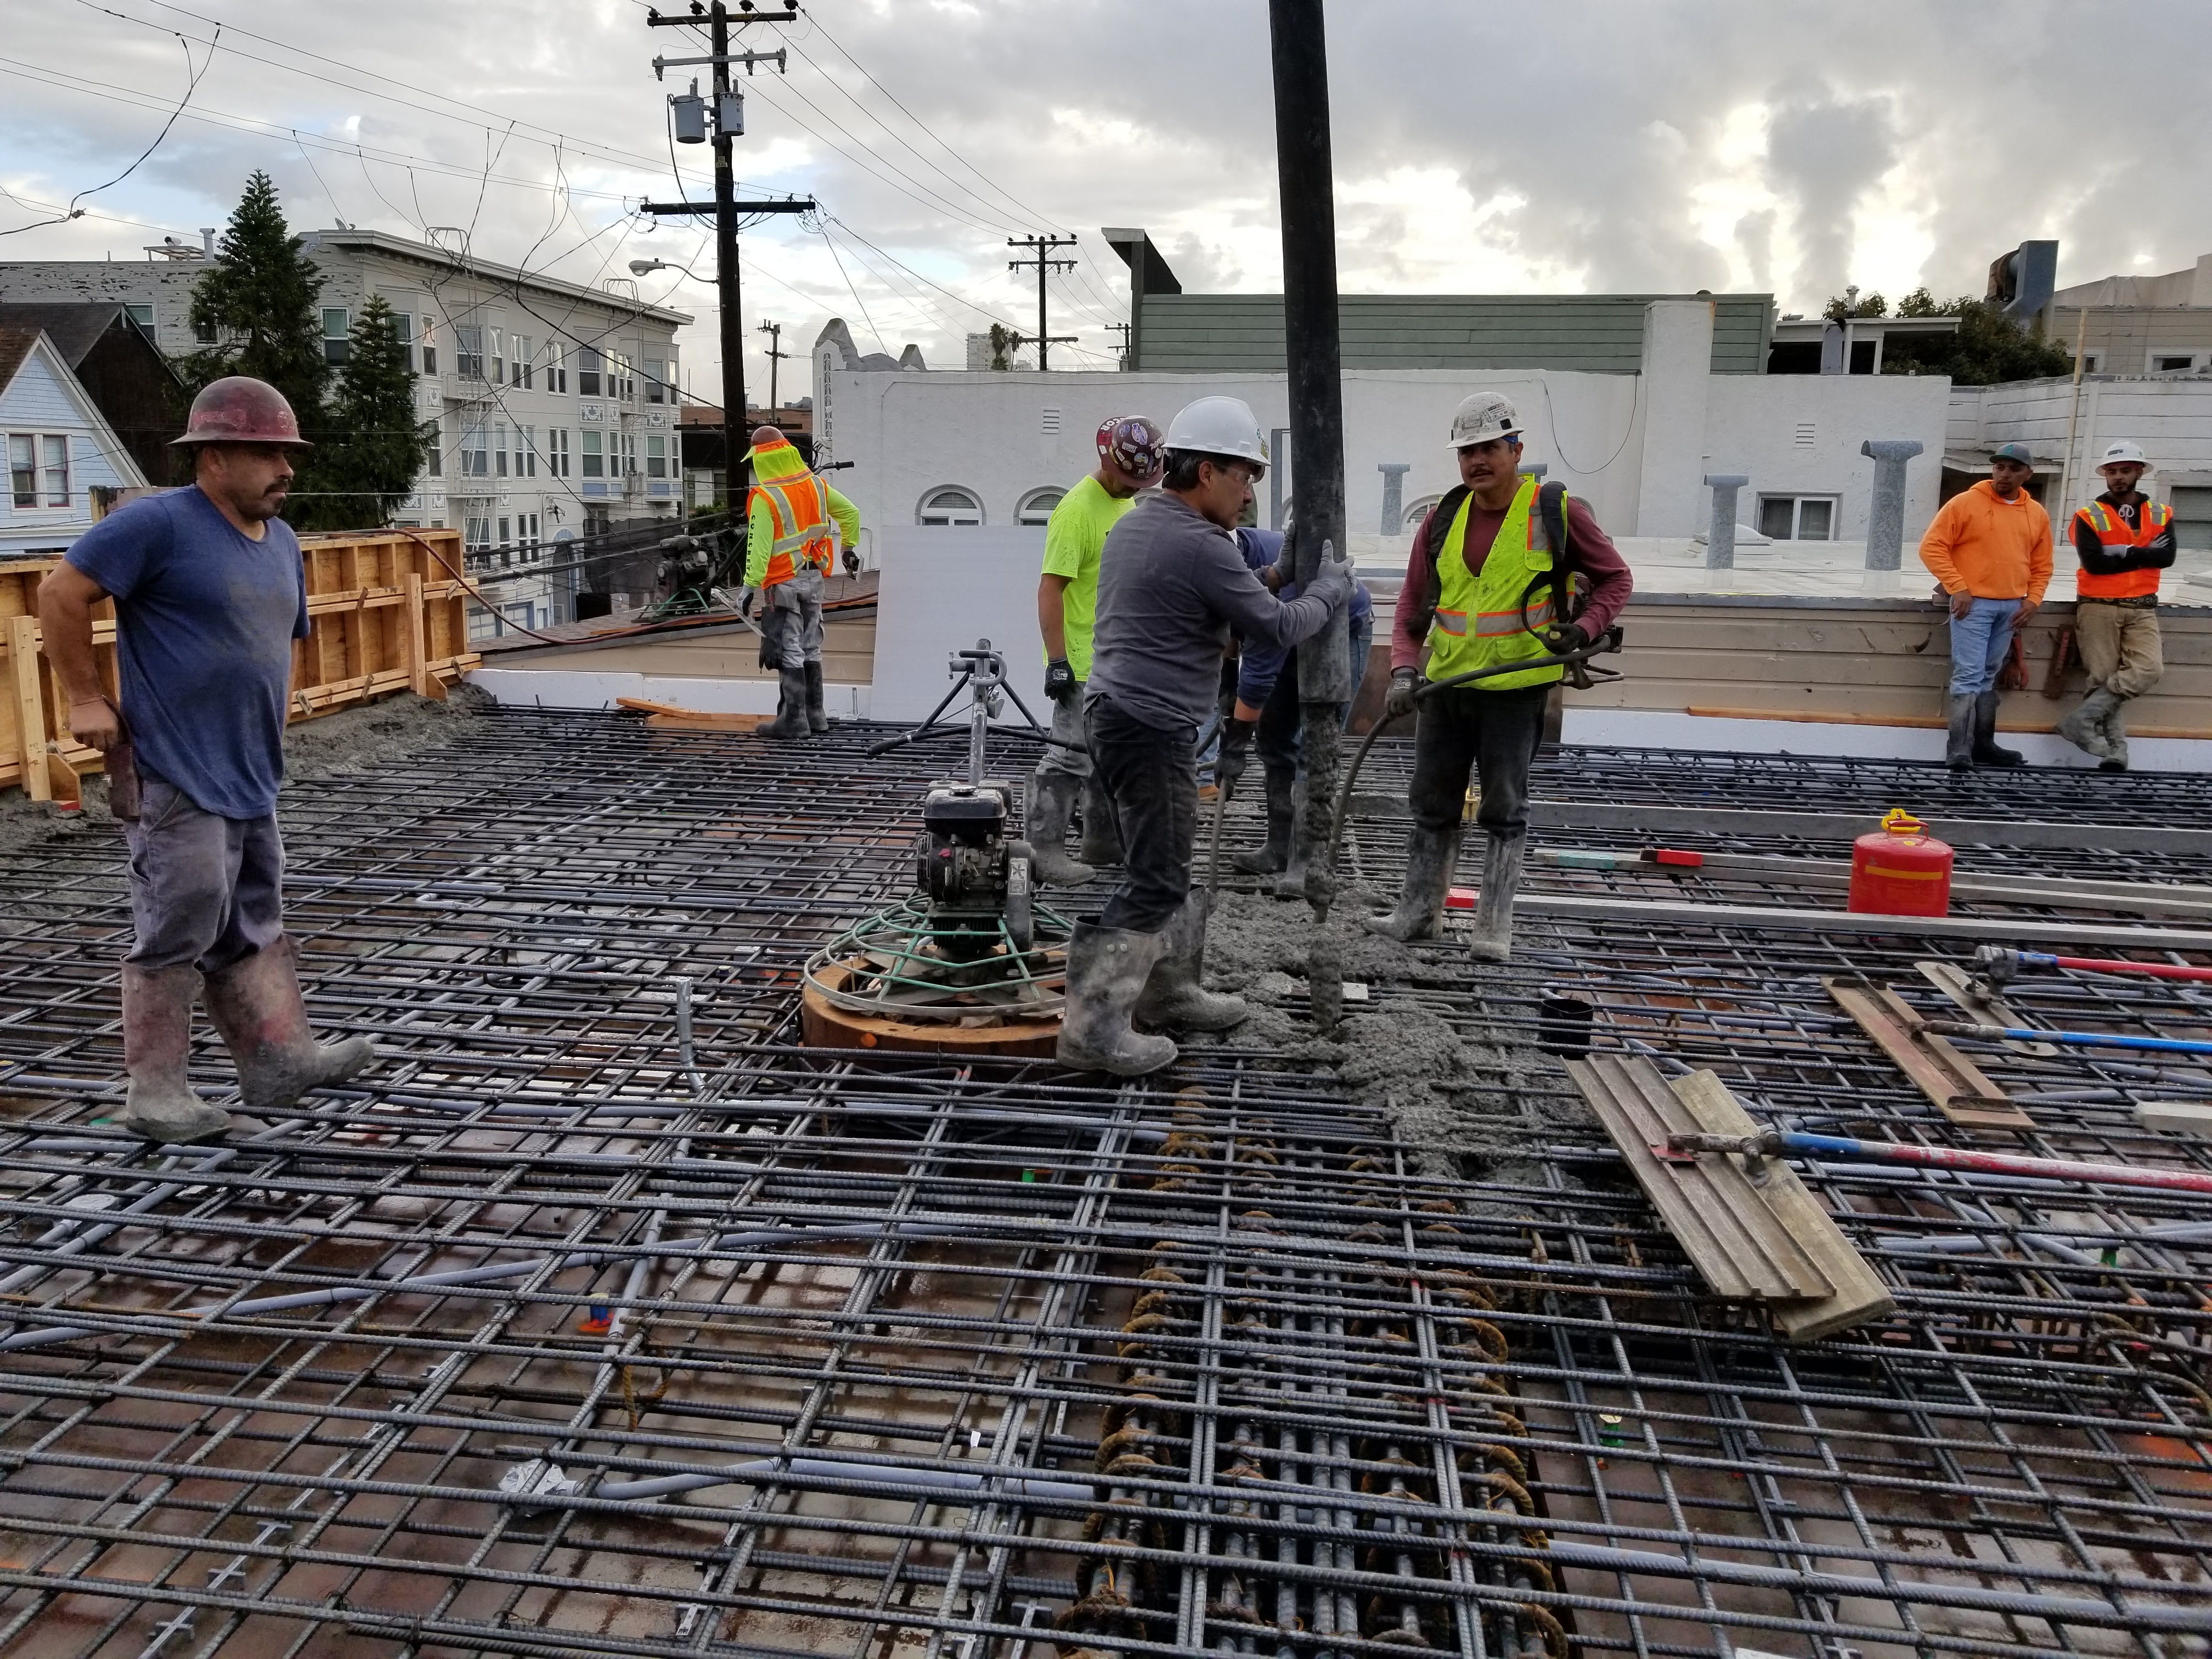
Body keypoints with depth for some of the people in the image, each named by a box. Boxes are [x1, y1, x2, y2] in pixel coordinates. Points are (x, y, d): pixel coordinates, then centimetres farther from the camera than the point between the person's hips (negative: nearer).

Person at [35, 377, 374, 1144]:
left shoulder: (281, 540, 14)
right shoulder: (159, 523, -11)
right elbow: (61, 594, -11)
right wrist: (87, 699, -9)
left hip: (251, 778, 8)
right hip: (174, 776, -8)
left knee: (253, 926, 12)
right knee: (180, 926, -4)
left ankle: (280, 1058, 19)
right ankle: (154, 1091, 7)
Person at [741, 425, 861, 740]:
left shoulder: (764, 498, -18)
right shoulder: (816, 483, 2)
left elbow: (759, 546, -21)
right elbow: (850, 512, 12)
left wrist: (750, 587, -17)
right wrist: (849, 547, 26)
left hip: (784, 582, -7)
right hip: (814, 576, 7)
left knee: (788, 650, -1)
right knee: (811, 646, 15)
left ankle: (794, 718, 1)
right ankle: (814, 714, 21)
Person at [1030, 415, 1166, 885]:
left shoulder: (1127, 502, 12)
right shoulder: (1078, 509, -17)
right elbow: (1050, 588, -21)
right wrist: (1057, 661, -24)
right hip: (1084, 665, -9)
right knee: (1071, 758, -7)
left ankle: (1103, 841, 28)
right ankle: (1046, 850, 0)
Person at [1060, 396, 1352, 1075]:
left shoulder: (1134, 523, 12)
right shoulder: (1201, 547, -18)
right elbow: (1278, 627, -12)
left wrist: (1267, 582, 14)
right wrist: (1332, 587, 5)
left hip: (1111, 710, 10)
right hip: (1152, 730, -10)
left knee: (1167, 864, 20)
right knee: (1155, 882, -6)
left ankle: (1170, 989, 31)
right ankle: (1093, 1028, -4)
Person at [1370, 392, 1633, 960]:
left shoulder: (1556, 511, -6)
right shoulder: (1444, 518, 5)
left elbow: (1615, 576, 4)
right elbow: (1413, 604, 8)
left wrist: (1585, 628, -14)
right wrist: (1404, 669, -7)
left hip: (1515, 689, -4)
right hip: (1445, 685, 4)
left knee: (1503, 812, 4)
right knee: (1433, 806, 13)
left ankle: (1494, 930, 13)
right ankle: (1418, 914, 26)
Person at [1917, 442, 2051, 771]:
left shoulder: (2037, 513, 10)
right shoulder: (1965, 503, -5)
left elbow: (2042, 565, 17)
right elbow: (1932, 547, -9)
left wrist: (2032, 600, 2)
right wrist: (1957, 588, -15)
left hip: (2012, 608, 5)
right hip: (1973, 604, -5)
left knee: (1988, 677, 13)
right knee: (1968, 676, -11)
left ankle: (1983, 744, 18)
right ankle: (1959, 751, -13)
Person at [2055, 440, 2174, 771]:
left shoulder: (2161, 515, 10)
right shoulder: (2089, 517, -1)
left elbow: (2167, 557, -6)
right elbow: (2094, 563, -14)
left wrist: (2123, 551, -14)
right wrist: (2144, 555, -8)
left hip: (2141, 609, 3)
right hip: (2098, 607, -3)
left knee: (2149, 668, -17)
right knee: (2105, 678, -4)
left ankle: (2082, 719, -13)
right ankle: (2115, 751, -1)